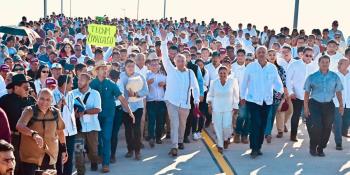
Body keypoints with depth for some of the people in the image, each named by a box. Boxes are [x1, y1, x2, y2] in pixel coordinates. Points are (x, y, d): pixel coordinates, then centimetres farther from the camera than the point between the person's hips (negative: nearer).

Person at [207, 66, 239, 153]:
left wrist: (235, 106, 1)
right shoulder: (214, 82, -6)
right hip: (216, 108, 1)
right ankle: (220, 145, 17)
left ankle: (226, 138, 24)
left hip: (228, 108, -1)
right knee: (218, 126, 1)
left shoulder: (233, 81, -10)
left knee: (227, 126, -10)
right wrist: (209, 104, -1)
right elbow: (210, 95, 8)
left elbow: (236, 95, 0)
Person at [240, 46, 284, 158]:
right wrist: (242, 96, 10)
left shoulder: (272, 68, 3)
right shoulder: (250, 67, -2)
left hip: (267, 101, 3)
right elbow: (244, 82, 6)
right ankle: (254, 148, -4)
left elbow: (277, 81, 6)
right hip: (253, 100, -3)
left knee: (263, 125, 9)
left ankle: (258, 147, 23)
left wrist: (280, 90, -15)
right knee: (256, 124, -12)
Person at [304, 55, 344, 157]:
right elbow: (307, 93, 1)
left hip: (329, 105, 2)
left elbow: (338, 92, 8)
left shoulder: (335, 77, 3)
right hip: (315, 104, -2)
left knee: (327, 128, 5)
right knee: (315, 127, -11)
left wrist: (341, 105, 2)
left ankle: (321, 148, 23)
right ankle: (313, 147, 11)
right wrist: (306, 107, -3)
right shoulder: (312, 77, -1)